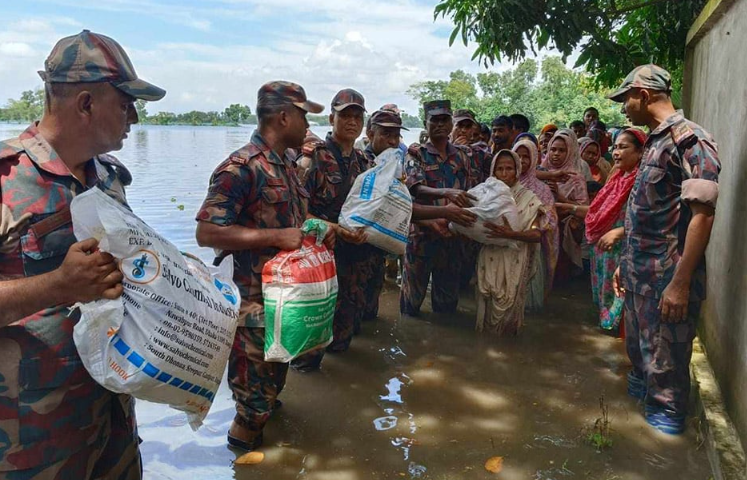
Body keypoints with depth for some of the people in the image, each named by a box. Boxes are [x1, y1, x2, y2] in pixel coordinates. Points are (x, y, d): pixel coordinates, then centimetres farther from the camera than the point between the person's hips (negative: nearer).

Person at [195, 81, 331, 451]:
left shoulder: (286, 163, 10)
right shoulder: (241, 168, -21)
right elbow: (207, 232, -26)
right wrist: (277, 237, -27)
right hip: (255, 299, -9)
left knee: (275, 376, 27)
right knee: (256, 390, 6)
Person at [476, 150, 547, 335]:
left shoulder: (528, 198, -1)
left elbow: (537, 235, -8)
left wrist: (511, 234, -25)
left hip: (514, 264, -2)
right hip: (489, 262, 2)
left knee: (507, 306, 1)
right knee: (488, 305, 6)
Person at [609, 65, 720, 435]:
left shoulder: (689, 139, -16)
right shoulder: (655, 141, 13)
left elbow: (702, 214, -22)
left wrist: (681, 283, -24)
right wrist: (626, 263, 18)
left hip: (667, 279, -9)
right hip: (640, 275, 9)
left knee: (664, 360, 7)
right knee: (638, 347, 23)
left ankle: (667, 418, 26)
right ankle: (641, 394, 44)